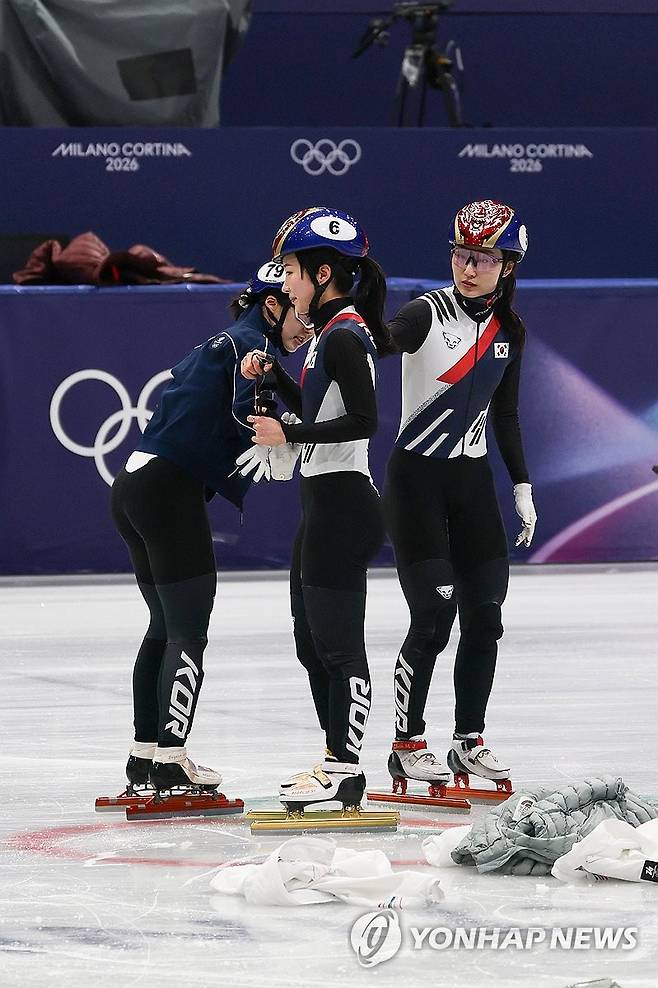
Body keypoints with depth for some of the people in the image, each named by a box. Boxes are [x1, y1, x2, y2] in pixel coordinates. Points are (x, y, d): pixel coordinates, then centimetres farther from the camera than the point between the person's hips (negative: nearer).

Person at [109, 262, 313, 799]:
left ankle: (145, 753, 23)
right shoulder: (252, 343, -5)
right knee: (189, 633, -6)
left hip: (134, 486, 10)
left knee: (166, 627, 19)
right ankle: (169, 759, -10)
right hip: (171, 492, -10)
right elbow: (250, 412, -21)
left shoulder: (217, 346, 22)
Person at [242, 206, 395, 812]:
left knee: (338, 643, -6)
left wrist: (288, 435, -22)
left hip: (343, 504, -11)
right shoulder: (331, 330, 15)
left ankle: (344, 771, -3)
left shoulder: (344, 335, -16)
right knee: (311, 641, 16)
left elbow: (363, 420, -23)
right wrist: (273, 376, 12)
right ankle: (339, 762, 23)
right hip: (323, 502, 11)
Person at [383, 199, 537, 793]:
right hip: (416, 480, -6)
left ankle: (470, 741, 16)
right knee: (434, 615, -10)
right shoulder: (425, 315, -14)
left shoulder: (509, 331, 5)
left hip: (472, 480, 6)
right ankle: (408, 744, 4)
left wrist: (522, 488, 14)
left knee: (485, 615, 3)